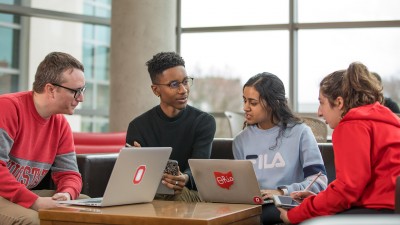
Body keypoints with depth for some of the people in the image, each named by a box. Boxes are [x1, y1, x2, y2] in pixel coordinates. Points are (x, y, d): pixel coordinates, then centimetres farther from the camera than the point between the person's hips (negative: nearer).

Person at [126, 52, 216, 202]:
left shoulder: (204, 122, 2)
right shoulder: (138, 126, 4)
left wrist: (185, 178, -40)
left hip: (191, 193, -1)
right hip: (152, 193, 2)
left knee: (178, 195, -36)